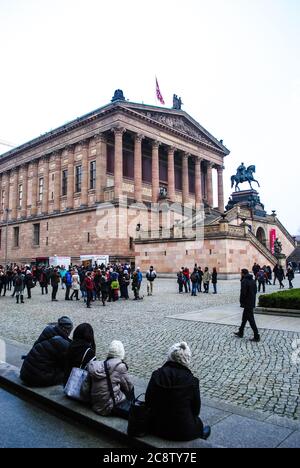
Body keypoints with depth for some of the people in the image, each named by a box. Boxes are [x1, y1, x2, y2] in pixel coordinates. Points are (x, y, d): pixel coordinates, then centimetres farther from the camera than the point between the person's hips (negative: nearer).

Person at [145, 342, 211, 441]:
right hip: (183, 433, -3)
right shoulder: (191, 381, -18)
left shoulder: (156, 374, -12)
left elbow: (148, 400, -2)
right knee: (199, 423, 30)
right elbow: (196, 409, -6)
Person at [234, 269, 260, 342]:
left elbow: (243, 293, -21)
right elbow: (255, 291, 13)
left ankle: (256, 337, 0)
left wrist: (241, 302, -8)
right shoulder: (252, 280, 8)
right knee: (244, 318, 20)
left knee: (251, 319, -3)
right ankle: (240, 333, 32)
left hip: (247, 303, -9)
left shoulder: (244, 281, -19)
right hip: (252, 302, 9)